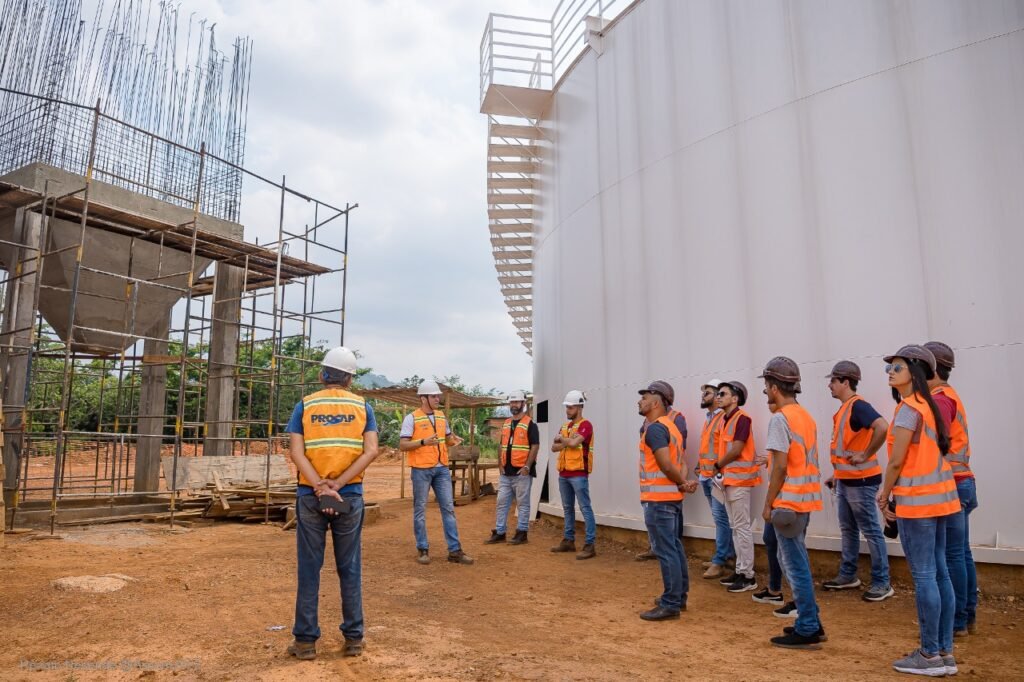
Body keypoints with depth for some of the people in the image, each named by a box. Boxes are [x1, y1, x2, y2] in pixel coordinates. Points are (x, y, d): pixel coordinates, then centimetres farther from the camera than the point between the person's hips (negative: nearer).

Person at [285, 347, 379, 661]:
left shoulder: (305, 405, 3)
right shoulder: (362, 407, 4)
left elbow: (296, 452, -9)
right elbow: (371, 451, -9)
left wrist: (320, 487, -14)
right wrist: (337, 485, -12)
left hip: (310, 495, 0)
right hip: (350, 496, 0)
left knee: (309, 568, 8)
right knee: (350, 568, 10)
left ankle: (305, 640, 14)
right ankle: (354, 638, 17)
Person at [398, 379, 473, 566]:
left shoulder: (442, 417, 11)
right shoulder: (412, 418, -8)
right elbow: (402, 445, -12)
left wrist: (453, 439, -4)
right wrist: (423, 442, -25)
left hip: (442, 468, 6)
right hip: (421, 470, -5)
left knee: (448, 508, 4)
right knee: (420, 510, 4)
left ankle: (455, 550, 9)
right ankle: (423, 549, 15)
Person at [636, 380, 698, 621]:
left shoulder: (654, 428, -16)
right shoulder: (670, 426, 15)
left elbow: (667, 466, -21)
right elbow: (679, 463, 12)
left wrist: (683, 483, -6)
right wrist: (684, 482, -4)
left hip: (658, 499, -10)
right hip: (672, 497, 10)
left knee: (666, 552, -4)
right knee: (675, 548, 16)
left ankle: (670, 605, 2)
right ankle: (678, 596, 27)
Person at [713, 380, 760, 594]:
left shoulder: (742, 418, -13)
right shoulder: (725, 420, 14)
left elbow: (736, 450, -18)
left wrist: (717, 466, -5)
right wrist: (719, 469, 2)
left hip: (739, 479, -9)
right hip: (727, 479, 9)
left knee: (743, 527, -5)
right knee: (735, 527, 13)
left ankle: (748, 576, 1)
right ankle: (740, 570, 21)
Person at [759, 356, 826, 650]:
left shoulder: (780, 418, -15)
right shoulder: (805, 415, 12)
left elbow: (780, 466, -18)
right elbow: (805, 459, 13)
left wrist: (768, 503, -13)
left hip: (789, 500, -9)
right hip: (805, 498, 9)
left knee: (796, 564, -1)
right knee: (793, 558, 19)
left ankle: (808, 631, 7)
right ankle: (810, 622, 26)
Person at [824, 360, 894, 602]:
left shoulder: (858, 405, -17)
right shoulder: (844, 408, 13)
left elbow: (882, 427, -33)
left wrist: (866, 456, -25)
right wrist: (837, 474, 21)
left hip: (861, 481, -10)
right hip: (845, 481, 10)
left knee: (871, 531, -1)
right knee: (848, 530, 16)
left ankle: (882, 584, 8)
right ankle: (848, 575, 27)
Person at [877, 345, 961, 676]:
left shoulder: (908, 408, -14)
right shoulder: (928, 405, 13)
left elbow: (896, 461, -15)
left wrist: (884, 497, -2)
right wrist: (889, 490, 12)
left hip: (918, 499, -9)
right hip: (937, 495, 9)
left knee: (923, 577, -3)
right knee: (939, 573, 12)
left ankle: (930, 656, 5)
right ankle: (944, 652, 20)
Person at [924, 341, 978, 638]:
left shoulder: (940, 398, -15)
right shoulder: (949, 396, 16)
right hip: (960, 482, 10)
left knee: (952, 555, -3)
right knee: (962, 553, 13)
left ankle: (957, 621, 4)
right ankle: (968, 616, 21)